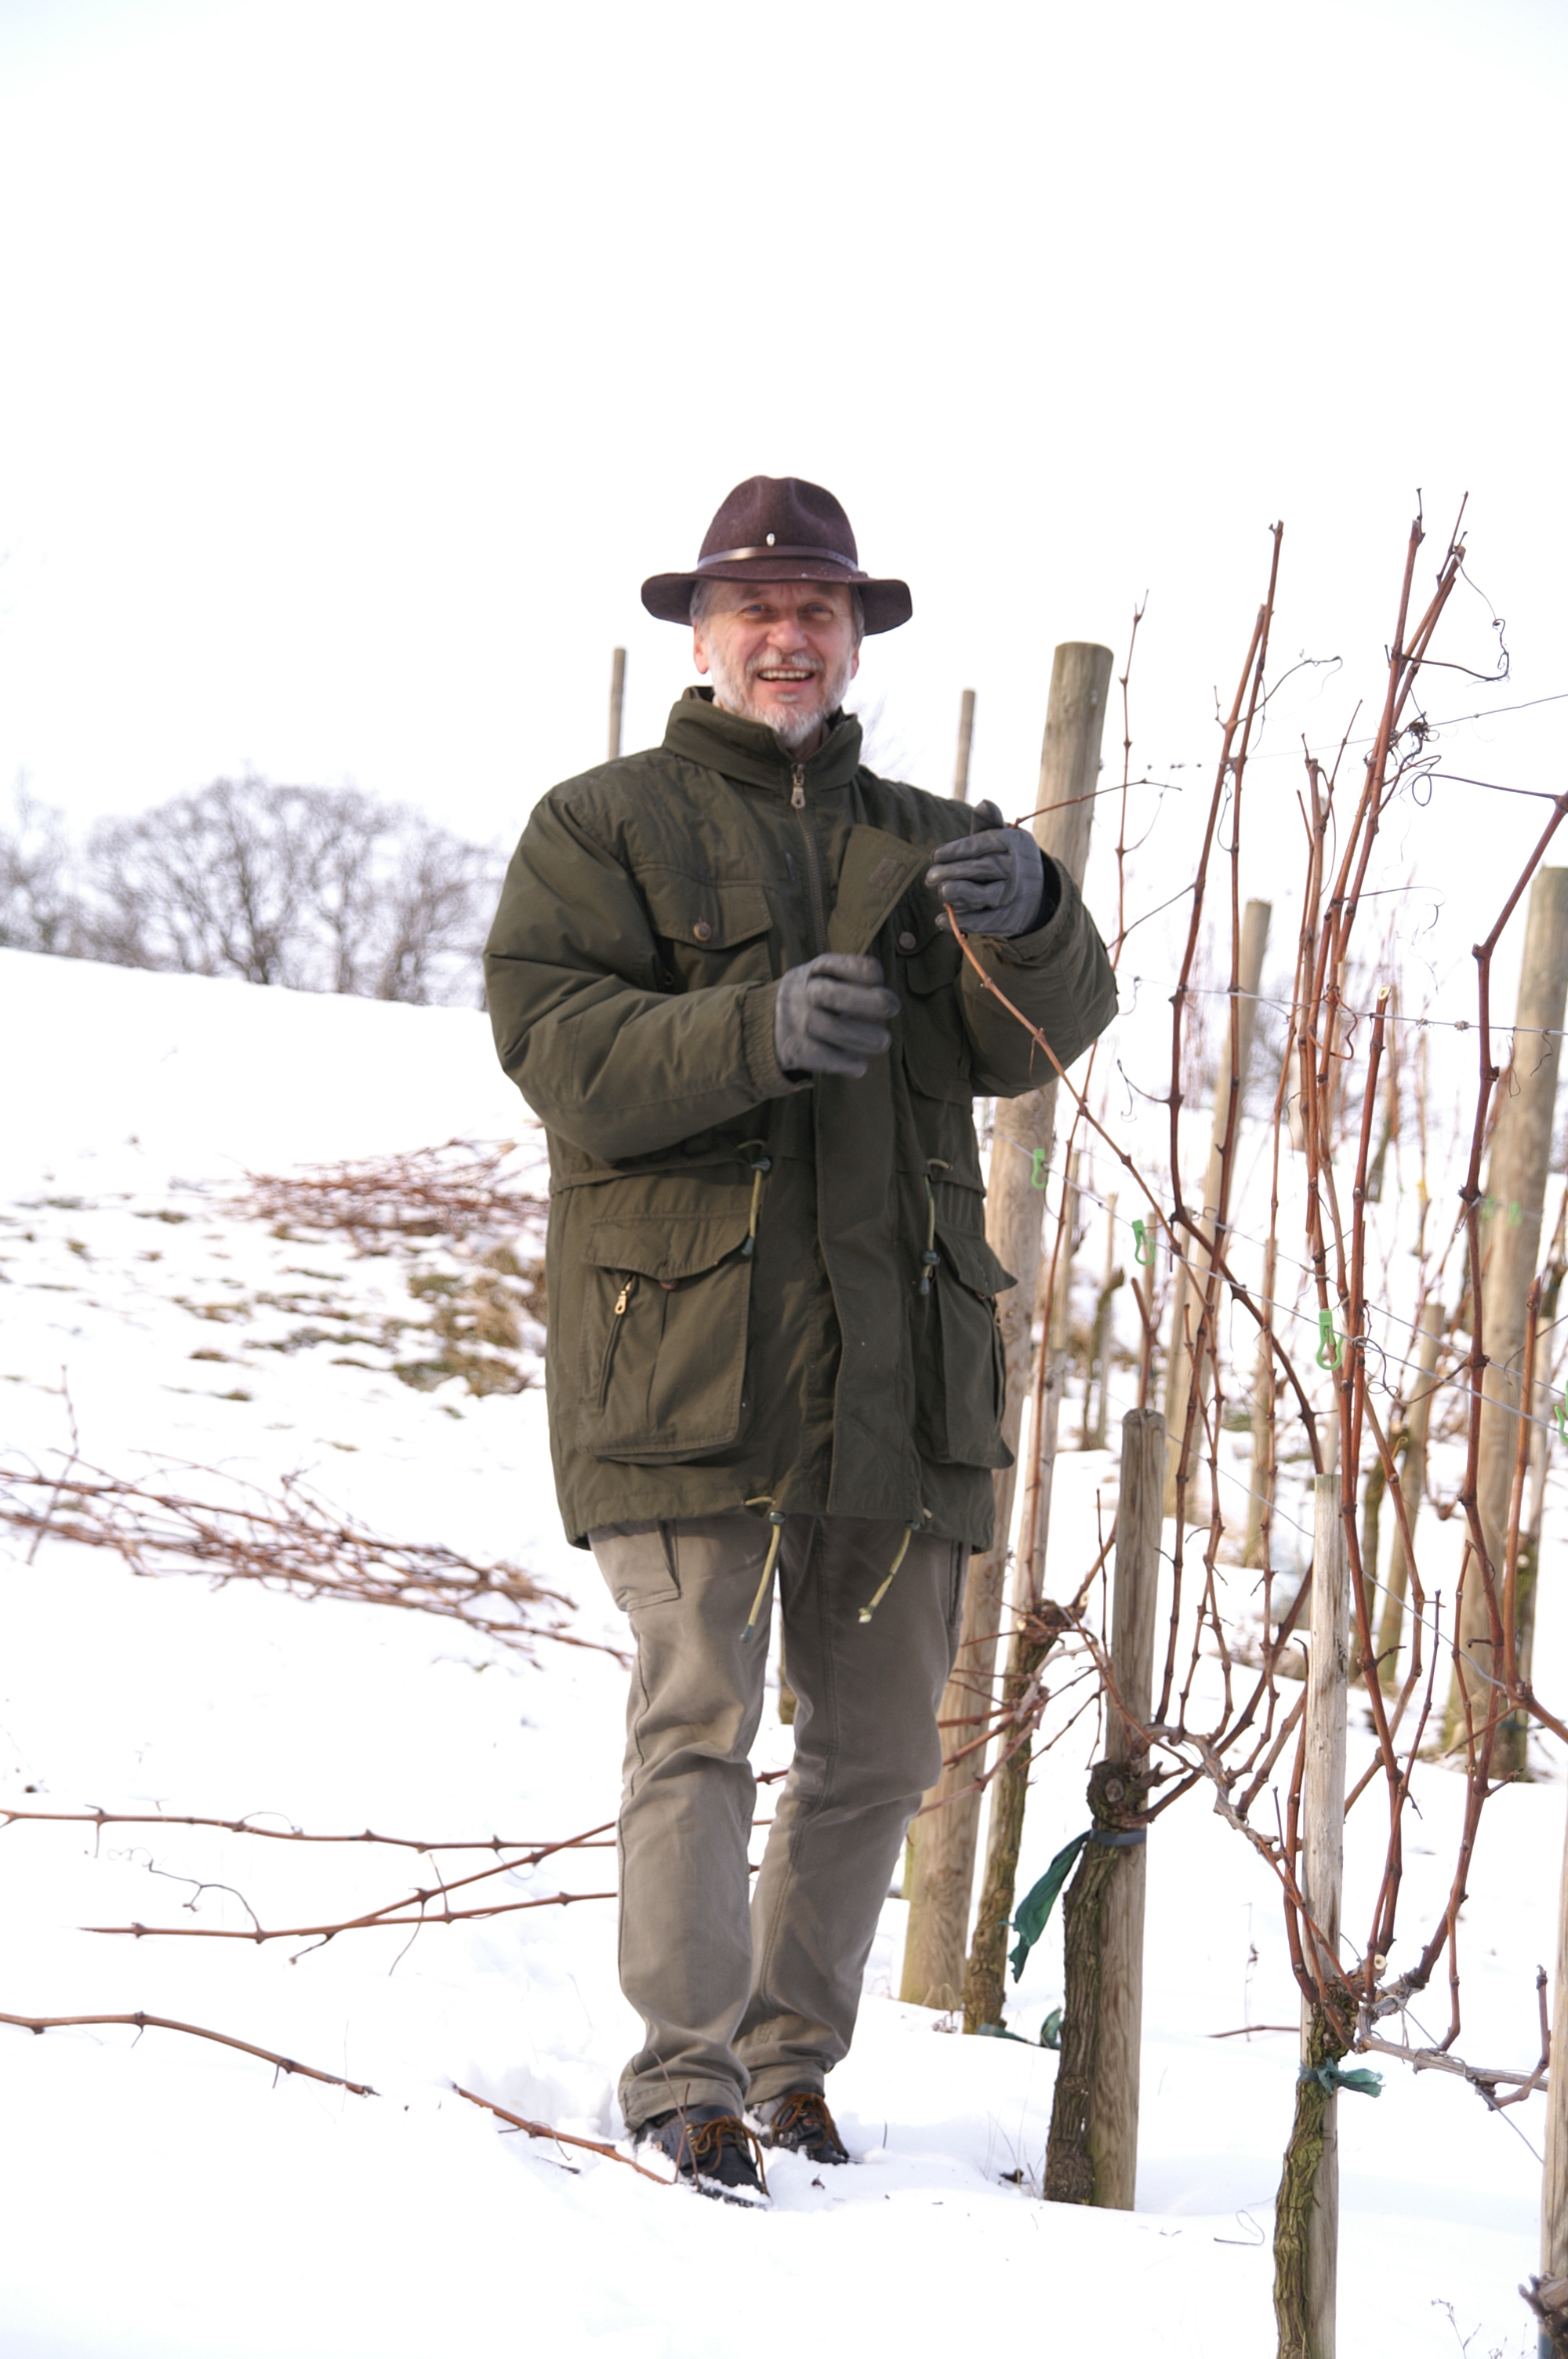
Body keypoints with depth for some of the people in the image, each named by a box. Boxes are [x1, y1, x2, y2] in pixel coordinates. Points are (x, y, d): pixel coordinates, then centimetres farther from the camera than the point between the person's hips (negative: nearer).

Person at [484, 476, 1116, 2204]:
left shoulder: (922, 846, 19)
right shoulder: (602, 825, 7)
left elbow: (1042, 1036, 3)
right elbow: (553, 1041, -9)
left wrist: (1029, 922, -20)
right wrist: (756, 1031, -25)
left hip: (896, 1366, 5)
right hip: (685, 1344, -5)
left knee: (881, 1741, 9)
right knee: (699, 1718, -9)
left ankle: (793, 2050, 23)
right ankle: (684, 2075, -3)